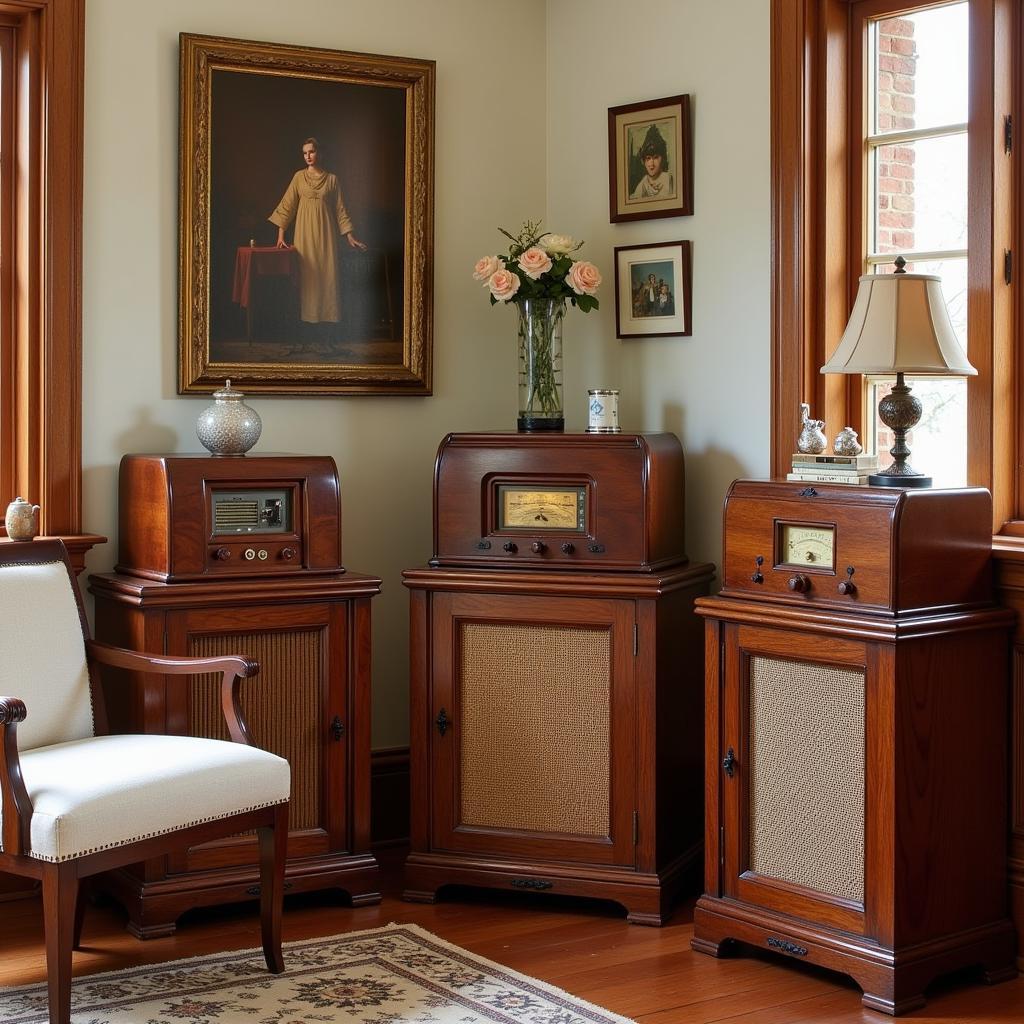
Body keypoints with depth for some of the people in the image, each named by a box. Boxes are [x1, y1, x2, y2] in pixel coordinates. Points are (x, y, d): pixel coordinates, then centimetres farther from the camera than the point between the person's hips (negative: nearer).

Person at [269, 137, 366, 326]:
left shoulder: (331, 179, 5)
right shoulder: (299, 177, 4)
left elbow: (340, 209, 7)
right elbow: (287, 205, 2)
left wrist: (349, 236, 3)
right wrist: (281, 234, -7)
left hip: (326, 232, 0)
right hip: (305, 232, 0)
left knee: (327, 274, -2)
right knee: (307, 274, -1)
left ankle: (327, 315, 3)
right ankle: (308, 316, 4)